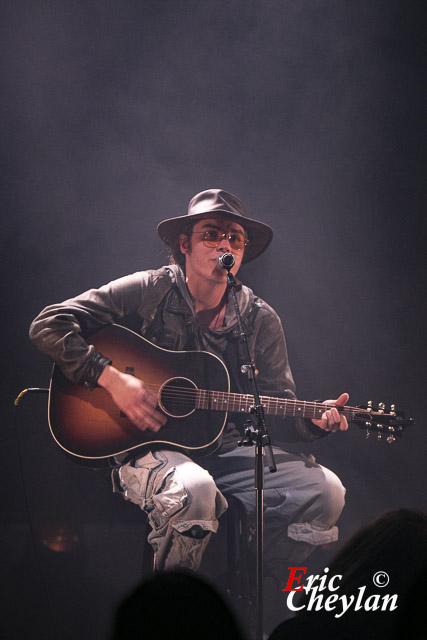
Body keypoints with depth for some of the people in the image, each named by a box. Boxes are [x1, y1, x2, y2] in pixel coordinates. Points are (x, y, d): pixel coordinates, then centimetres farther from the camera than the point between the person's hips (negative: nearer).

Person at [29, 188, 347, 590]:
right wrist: (112, 379, -17)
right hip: (146, 448, -4)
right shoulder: (148, 292, -2)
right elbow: (48, 327, -7)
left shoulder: (261, 321, 9)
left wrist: (315, 422, -15)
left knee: (324, 490, -16)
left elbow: (279, 412, 8)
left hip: (226, 450, 5)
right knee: (194, 490, -38)